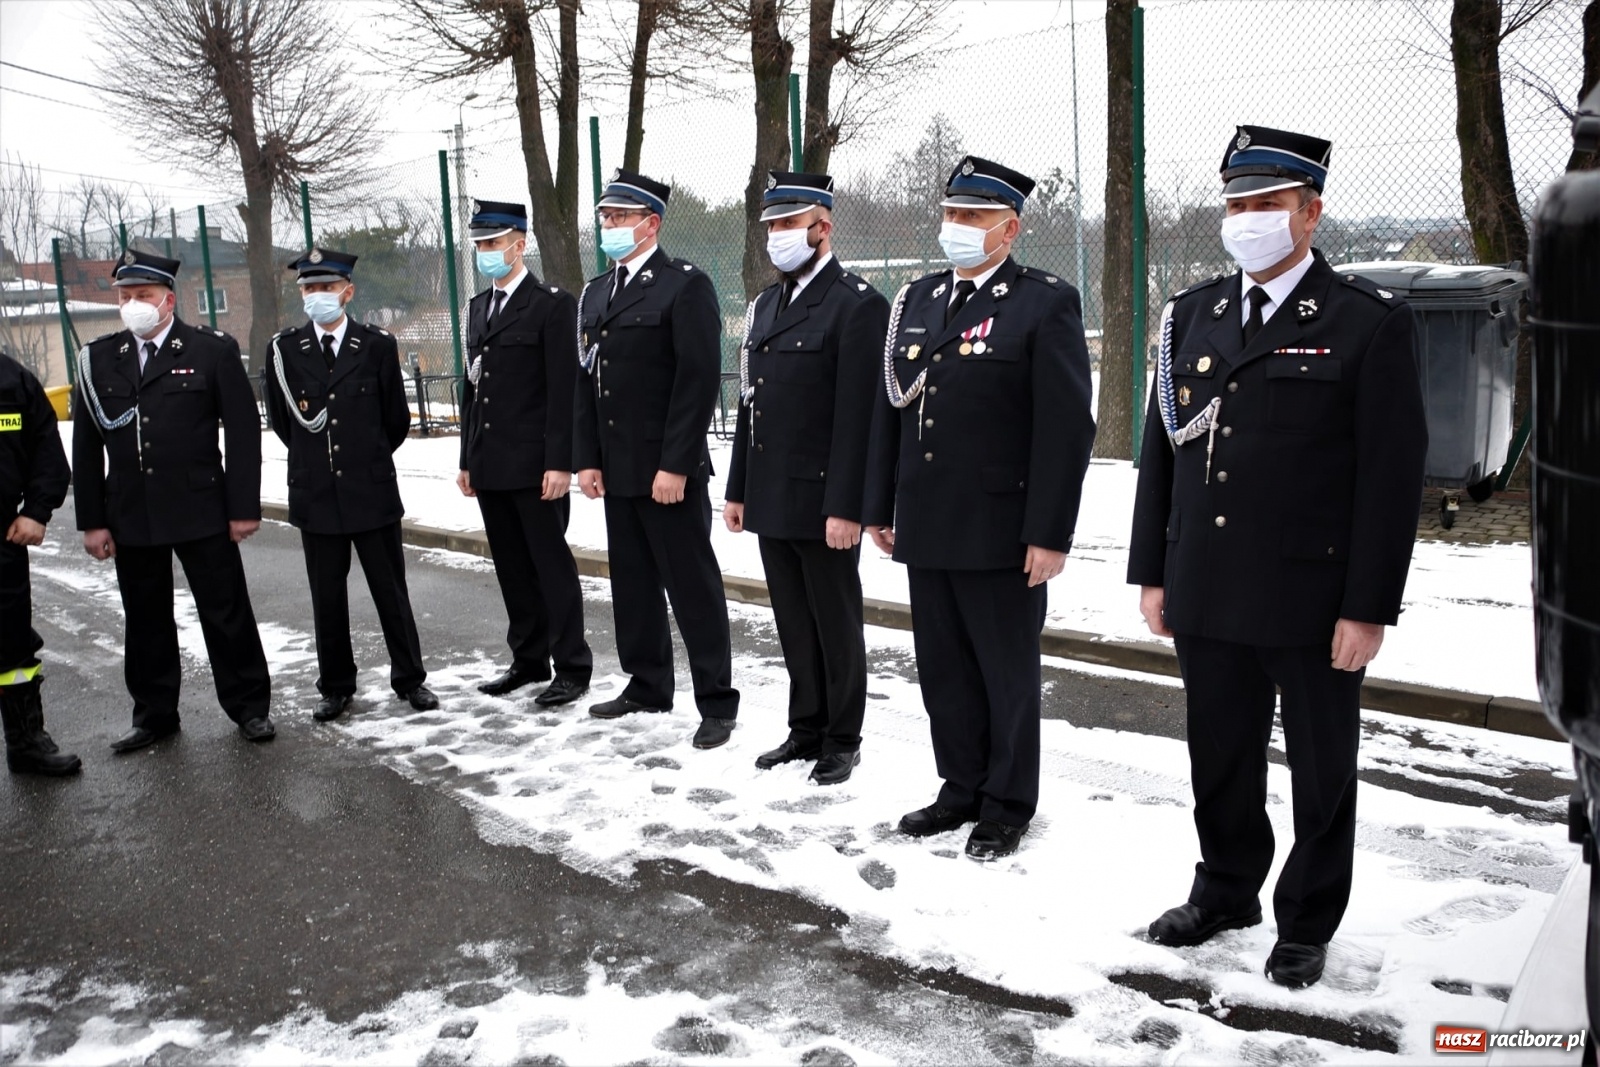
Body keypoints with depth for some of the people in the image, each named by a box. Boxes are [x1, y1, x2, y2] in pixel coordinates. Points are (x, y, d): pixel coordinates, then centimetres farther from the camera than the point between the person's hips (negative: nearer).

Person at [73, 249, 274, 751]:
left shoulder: (213, 350, -3)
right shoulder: (97, 359, 7)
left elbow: (242, 432, -4)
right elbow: (86, 446, 8)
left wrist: (244, 506, -8)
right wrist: (92, 520, 4)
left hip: (201, 512, -3)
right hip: (129, 516, 4)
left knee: (227, 613, 5)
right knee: (145, 620, 12)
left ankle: (249, 705, 19)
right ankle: (154, 714, 26)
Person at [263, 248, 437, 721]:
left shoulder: (377, 345, -1)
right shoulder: (284, 349, 2)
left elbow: (396, 420, 6)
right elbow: (281, 422, 12)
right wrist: (316, 458, 14)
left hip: (372, 490, -1)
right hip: (316, 493, 1)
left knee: (391, 591, 6)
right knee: (327, 598, 9)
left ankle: (409, 678, 18)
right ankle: (335, 686, 22)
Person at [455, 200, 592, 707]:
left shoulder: (553, 305, -7)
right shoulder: (478, 307, 16)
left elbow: (564, 390, -12)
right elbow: (473, 387, 18)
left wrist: (559, 462, -17)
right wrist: (468, 458, 15)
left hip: (535, 463, -7)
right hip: (490, 464, 7)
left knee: (552, 566, -1)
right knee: (512, 568, 12)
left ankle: (572, 667, 8)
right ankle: (528, 660, 23)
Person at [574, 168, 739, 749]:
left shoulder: (686, 285, -8)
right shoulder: (595, 293, 15)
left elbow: (700, 379, -14)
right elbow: (586, 381, 16)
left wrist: (675, 465, -18)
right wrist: (587, 458, 8)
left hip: (668, 469, -7)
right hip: (616, 470, 7)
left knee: (692, 585, -1)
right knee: (632, 582, 14)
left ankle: (717, 702, 8)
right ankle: (647, 685, 28)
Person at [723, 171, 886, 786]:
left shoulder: (858, 305, -10)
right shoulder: (765, 305, 14)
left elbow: (858, 417, -16)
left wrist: (845, 507, -19)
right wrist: (737, 491, 13)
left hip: (823, 503, -7)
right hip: (771, 500, 7)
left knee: (836, 625, 6)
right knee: (794, 624, 15)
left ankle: (842, 740, 20)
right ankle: (806, 729, 29)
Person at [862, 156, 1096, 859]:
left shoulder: (1047, 303, -7)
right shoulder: (916, 299, 12)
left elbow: (1067, 427, -12)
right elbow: (889, 411, 14)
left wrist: (1050, 534, -15)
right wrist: (880, 508, 12)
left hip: (1001, 532, -6)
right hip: (926, 529, 6)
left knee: (1007, 674, 8)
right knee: (943, 669, 15)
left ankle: (1007, 806, 25)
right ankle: (962, 788, 32)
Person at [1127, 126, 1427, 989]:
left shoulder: (1370, 323, -7)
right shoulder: (1191, 314, 7)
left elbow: (1393, 474, -9)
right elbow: (1160, 452, 9)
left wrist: (1368, 608, -12)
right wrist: (1152, 573, 6)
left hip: (1313, 602, -4)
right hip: (1206, 597, 4)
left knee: (1321, 771, 13)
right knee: (1219, 759, 17)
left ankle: (1307, 921, 33)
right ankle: (1225, 891, 39)